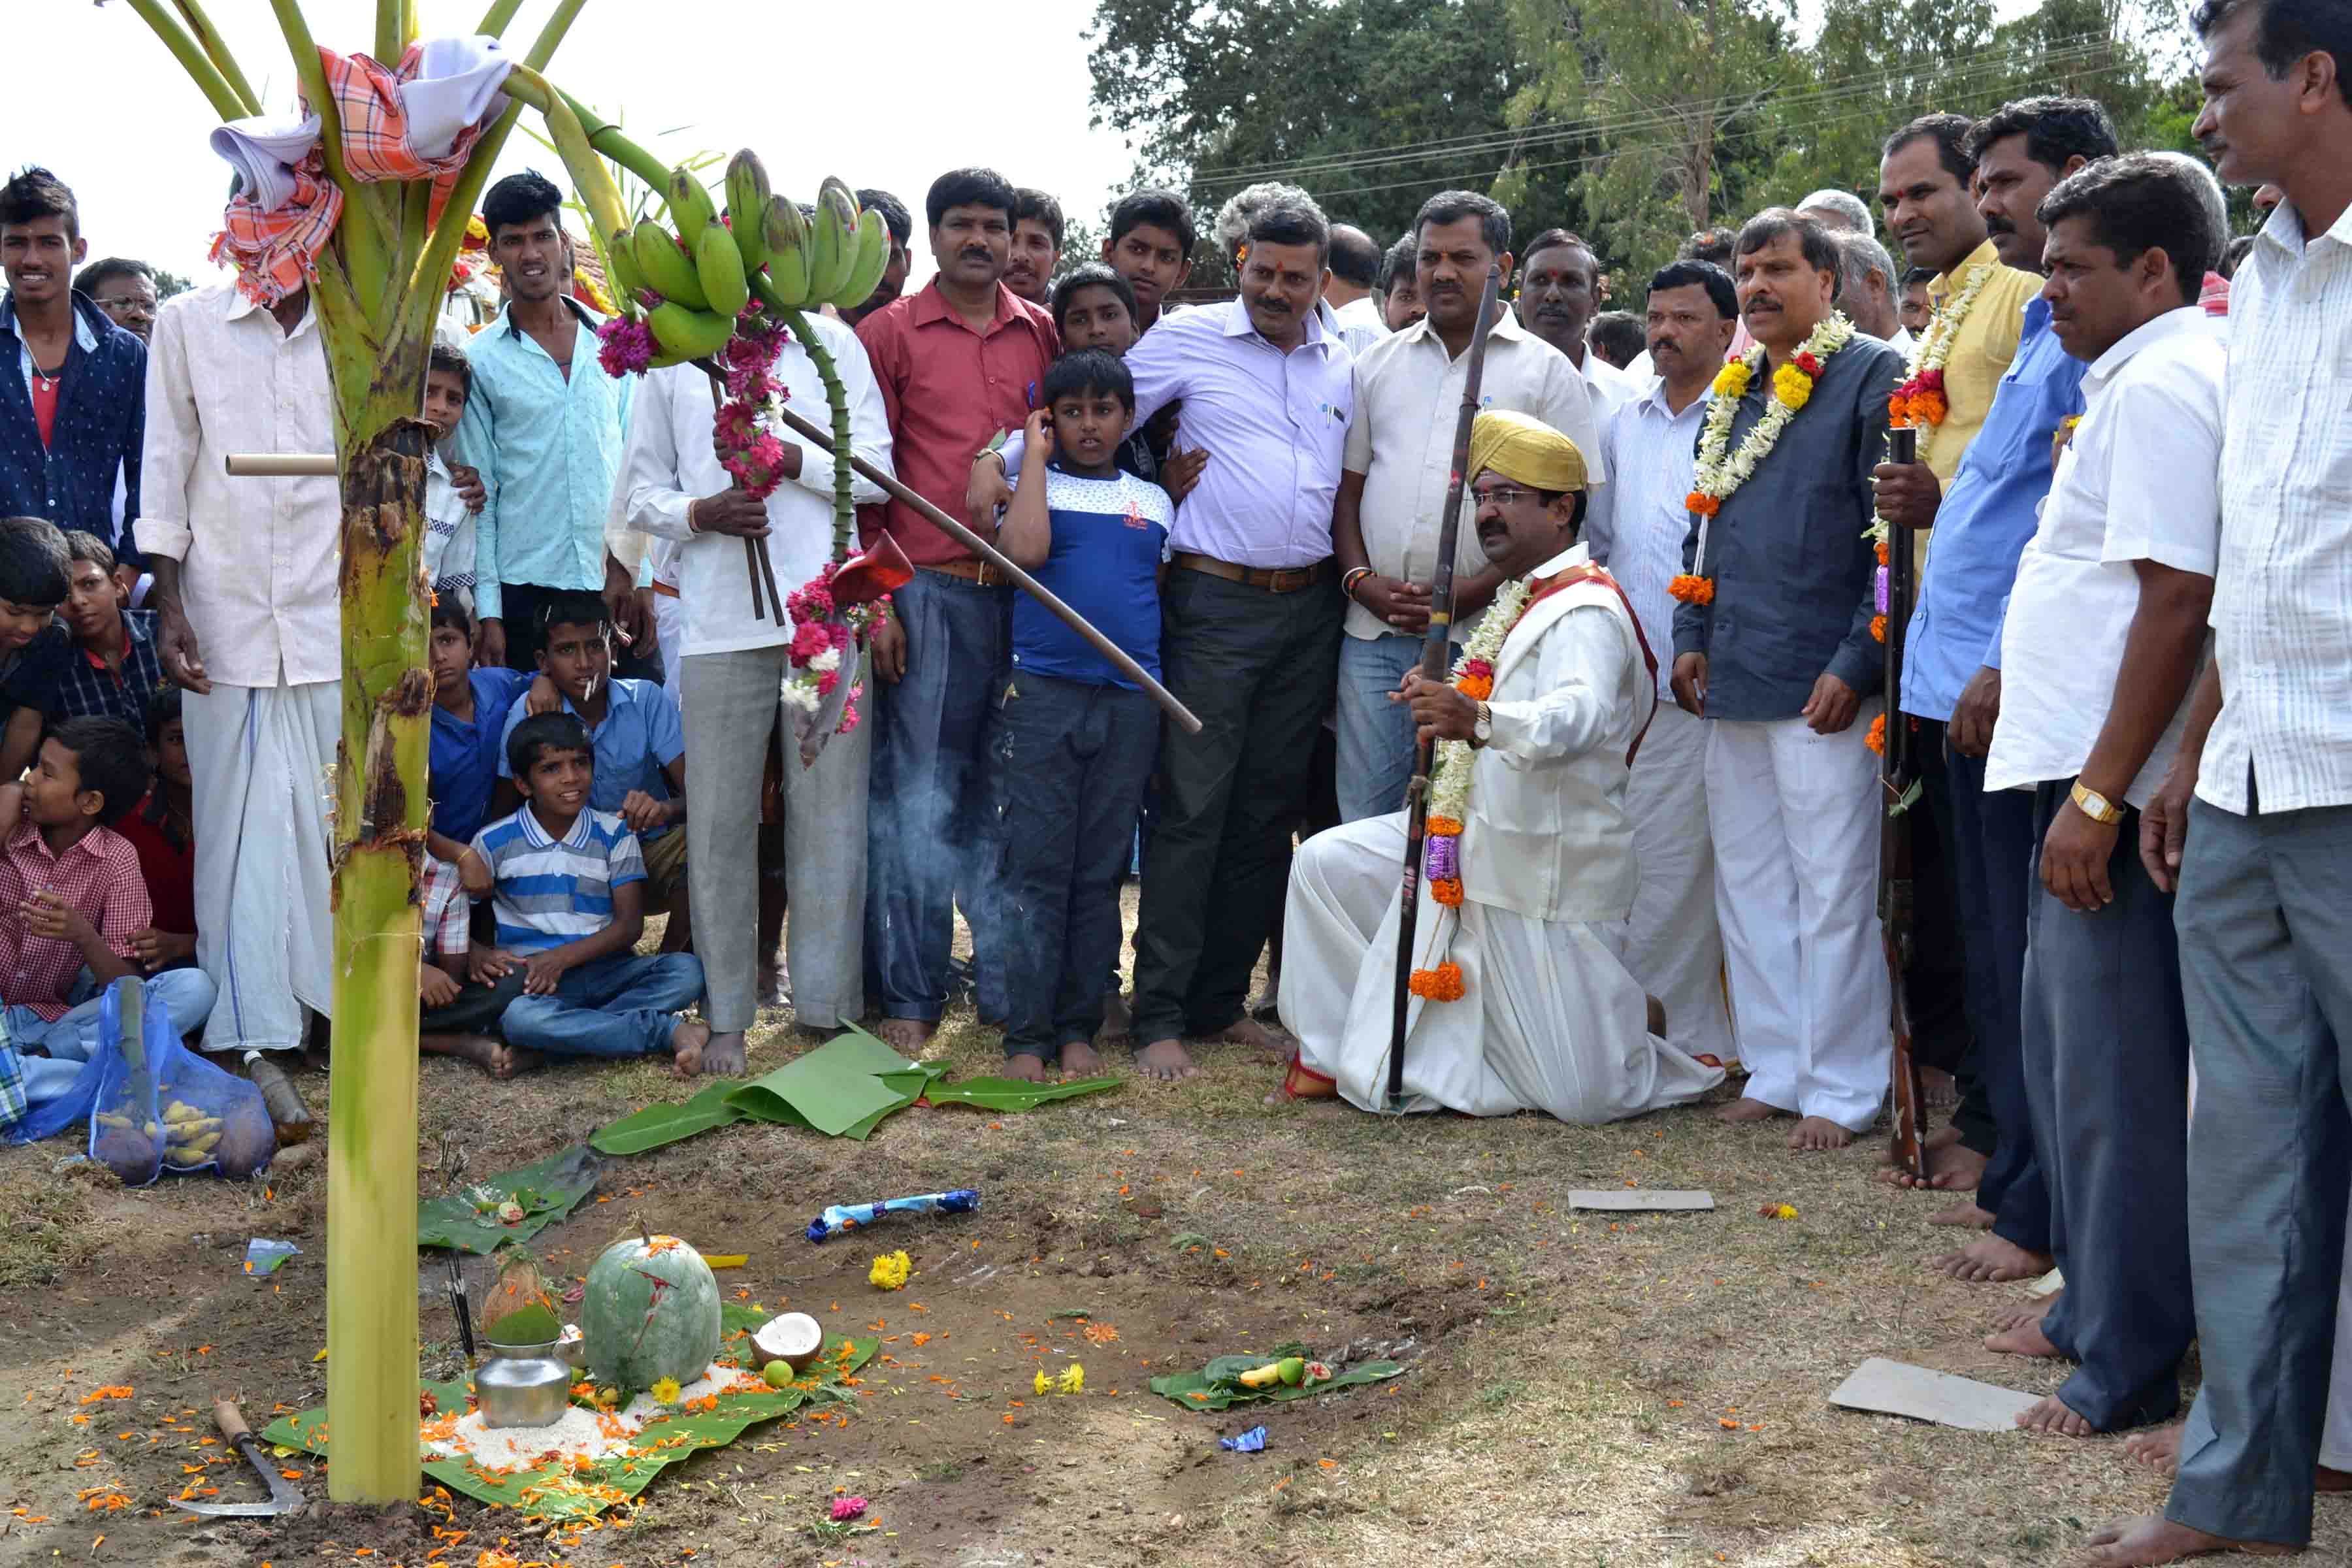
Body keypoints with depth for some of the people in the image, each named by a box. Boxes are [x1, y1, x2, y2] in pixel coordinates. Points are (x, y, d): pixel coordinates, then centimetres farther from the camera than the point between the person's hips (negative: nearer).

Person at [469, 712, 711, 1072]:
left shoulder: (614, 834, 6)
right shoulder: (494, 842, 4)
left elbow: (630, 924, 1)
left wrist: (563, 957, -13)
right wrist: (478, 956, -17)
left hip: (604, 969, 2)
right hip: (531, 978, -2)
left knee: (687, 970, -26)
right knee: (518, 1016, -38)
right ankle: (670, 1031, -28)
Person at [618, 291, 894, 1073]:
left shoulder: (831, 343, 11)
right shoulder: (671, 356, 11)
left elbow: (877, 471, 5)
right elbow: (642, 493, 12)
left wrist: (790, 457, -10)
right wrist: (700, 513, -8)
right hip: (719, 623, 0)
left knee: (830, 815, 2)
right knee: (719, 821, 2)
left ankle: (829, 1008, 11)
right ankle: (727, 1016, 11)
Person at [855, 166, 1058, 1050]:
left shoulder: (1042, 334, 13)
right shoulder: (889, 333, 4)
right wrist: (873, 601, -6)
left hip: (1024, 590, 3)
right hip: (924, 593, -3)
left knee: (1009, 794, 9)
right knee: (918, 795, -1)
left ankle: (1008, 984, 19)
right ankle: (909, 996, 8)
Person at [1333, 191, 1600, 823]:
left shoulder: (1546, 372, 3)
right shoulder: (1380, 362, 16)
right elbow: (1348, 486, 16)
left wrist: (1468, 594, -13)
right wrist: (1360, 580, -2)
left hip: (1480, 636, -4)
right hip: (1373, 632, 4)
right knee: (1363, 813, 5)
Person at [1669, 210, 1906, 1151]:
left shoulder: (1872, 375, -5)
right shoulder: (1735, 389, 17)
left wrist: (1855, 663, -16)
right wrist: (1691, 638, 14)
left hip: (1821, 684, -8)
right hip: (1732, 683, 8)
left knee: (1832, 889, -2)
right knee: (1747, 882, 12)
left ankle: (1843, 1089, 8)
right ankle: (1773, 1071, 22)